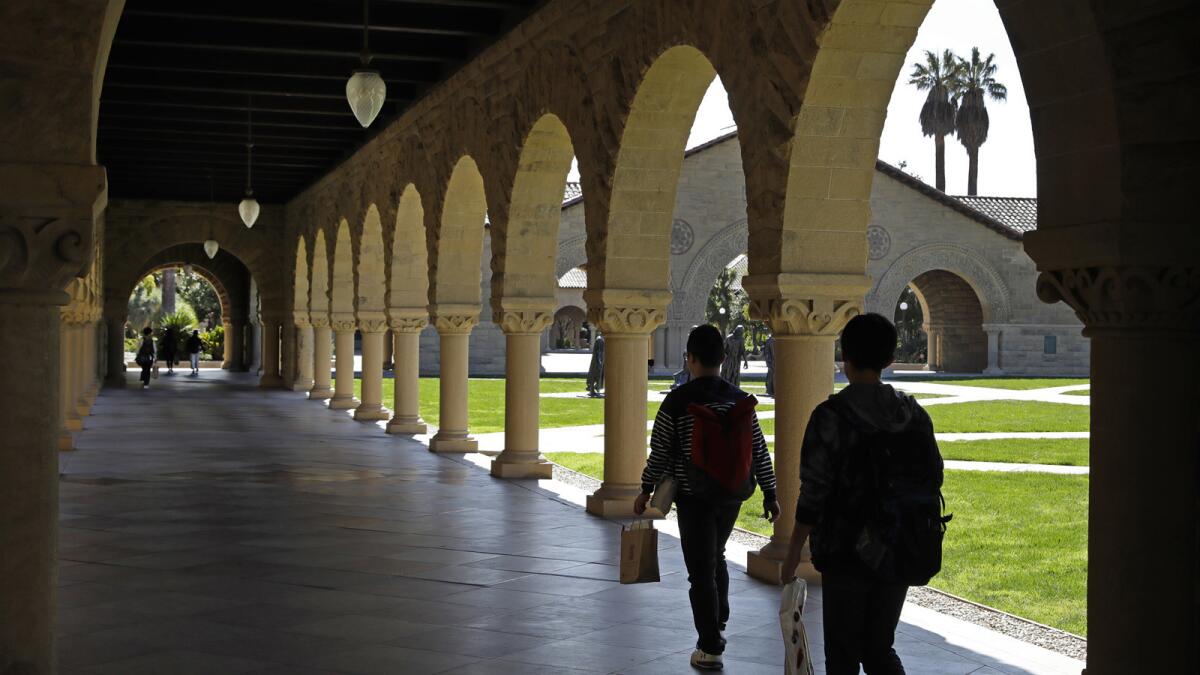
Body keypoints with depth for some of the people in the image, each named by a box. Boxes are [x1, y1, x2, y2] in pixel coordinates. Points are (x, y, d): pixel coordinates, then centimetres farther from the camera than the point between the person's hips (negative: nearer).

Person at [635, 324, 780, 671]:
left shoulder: (677, 401, -13)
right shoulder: (740, 399, 0)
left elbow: (660, 451, -8)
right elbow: (759, 450, 3)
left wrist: (646, 490, 5)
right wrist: (769, 495, 11)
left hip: (694, 497, -5)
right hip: (732, 494, 5)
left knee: (701, 570, 1)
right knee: (715, 557, 24)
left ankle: (710, 648, 2)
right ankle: (717, 626, 35)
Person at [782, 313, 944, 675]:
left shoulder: (831, 416, -14)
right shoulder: (913, 412, 1)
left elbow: (814, 492, -15)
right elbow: (933, 477, 7)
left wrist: (793, 550, -4)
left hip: (847, 553, -5)